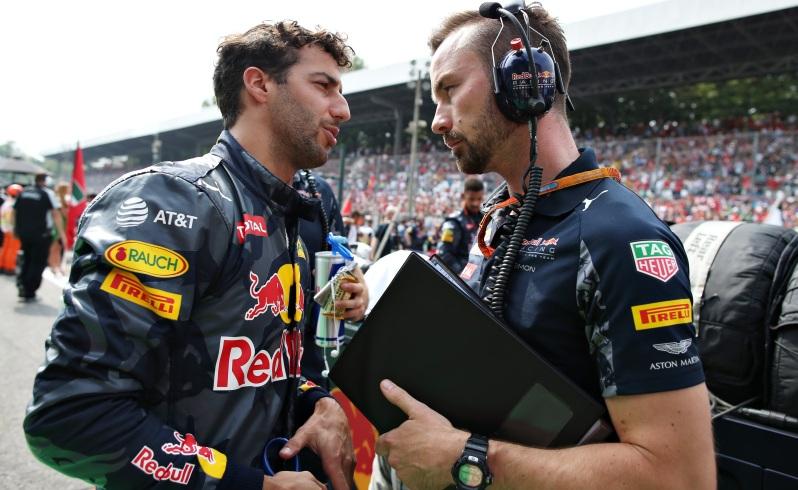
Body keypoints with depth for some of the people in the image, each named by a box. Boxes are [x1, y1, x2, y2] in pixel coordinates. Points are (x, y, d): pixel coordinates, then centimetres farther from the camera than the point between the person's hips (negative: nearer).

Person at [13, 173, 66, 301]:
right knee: (38, 263, 2)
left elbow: (15, 211, 14)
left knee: (27, 260, 22)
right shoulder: (47, 193, -7)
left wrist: (16, 229, 23)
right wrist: (61, 233, -12)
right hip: (41, 234, -5)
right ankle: (29, 294, 1)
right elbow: (56, 214, -13)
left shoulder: (23, 192, 9)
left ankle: (21, 280, 0)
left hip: (23, 233, 5)